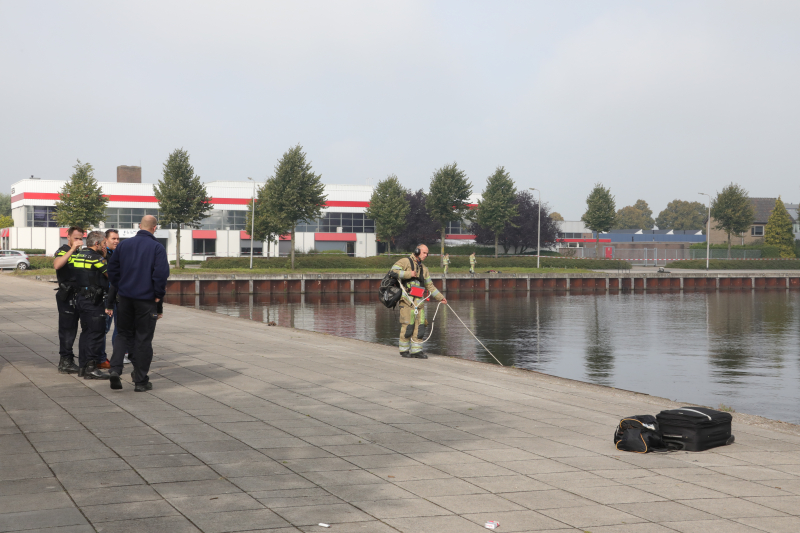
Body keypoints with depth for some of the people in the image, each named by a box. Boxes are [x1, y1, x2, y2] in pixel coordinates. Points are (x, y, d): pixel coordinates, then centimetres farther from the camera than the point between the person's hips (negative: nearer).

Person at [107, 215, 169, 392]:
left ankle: (115, 368, -3)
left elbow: (112, 270, 7)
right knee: (143, 338, 4)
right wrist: (158, 296, -4)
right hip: (146, 299, -3)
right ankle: (141, 381, 7)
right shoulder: (157, 248, -8)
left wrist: (120, 289, 15)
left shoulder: (123, 245, 5)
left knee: (124, 334, 16)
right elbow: (161, 273, -15)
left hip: (124, 298, 4)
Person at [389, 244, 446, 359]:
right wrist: (409, 274, -16)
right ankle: (404, 350, 3)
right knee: (407, 325, -7)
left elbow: (429, 285, 26)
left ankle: (416, 350, 5)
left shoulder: (423, 268, 22)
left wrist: (440, 297, 22)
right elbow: (393, 271, -12)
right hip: (407, 300, -6)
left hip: (419, 301, 6)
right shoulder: (405, 262, 1)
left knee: (420, 325, 0)